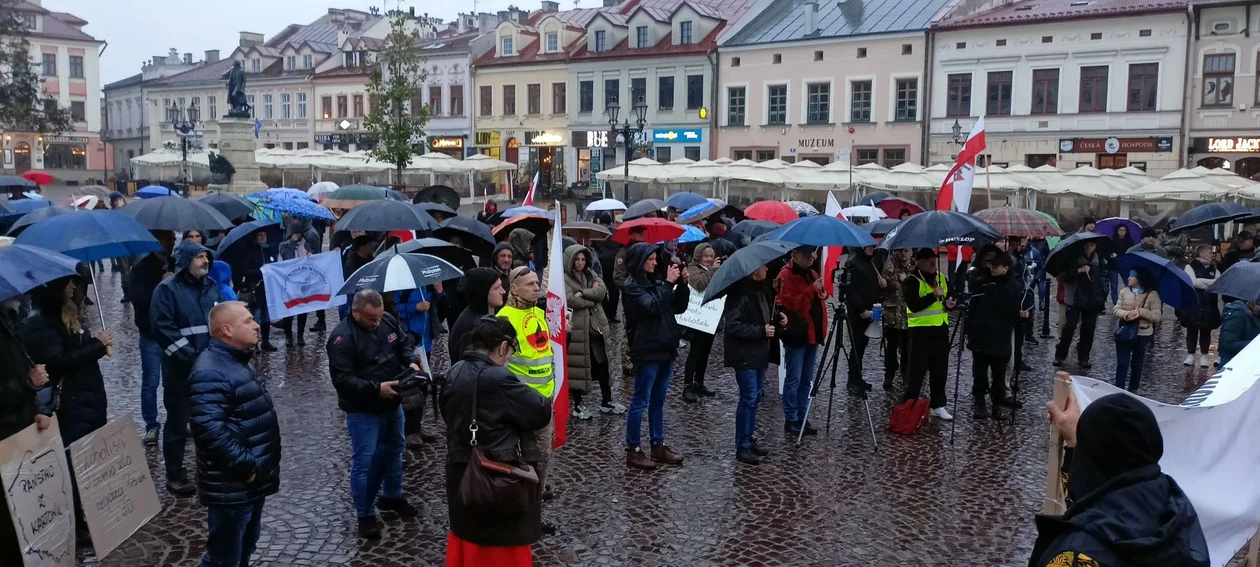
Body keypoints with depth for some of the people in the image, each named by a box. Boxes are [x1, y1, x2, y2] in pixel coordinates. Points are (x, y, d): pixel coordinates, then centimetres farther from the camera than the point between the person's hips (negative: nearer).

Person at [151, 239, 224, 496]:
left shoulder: (211, 286, 10)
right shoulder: (167, 289, -9)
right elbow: (163, 328, -16)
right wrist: (192, 357, -19)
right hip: (181, 369, -6)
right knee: (178, 422, 3)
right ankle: (174, 476, 14)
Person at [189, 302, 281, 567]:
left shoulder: (237, 362, 13)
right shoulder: (210, 372, -22)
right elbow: (211, 431, -32)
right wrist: (246, 467, -25)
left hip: (253, 481, 10)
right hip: (232, 486, -10)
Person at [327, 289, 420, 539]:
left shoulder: (388, 321, -5)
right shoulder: (342, 338, -24)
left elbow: (404, 342, 11)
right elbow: (342, 379, -27)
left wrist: (410, 361, -11)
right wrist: (376, 388, -32)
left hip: (392, 403, 7)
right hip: (363, 411, -7)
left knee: (393, 450, 23)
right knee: (364, 461, 0)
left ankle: (392, 496, 44)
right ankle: (365, 515, 15)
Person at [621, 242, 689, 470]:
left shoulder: (654, 282, 12)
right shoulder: (631, 285, -9)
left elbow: (679, 307, 12)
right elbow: (651, 306, -23)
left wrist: (682, 285, -2)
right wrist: (668, 283, -19)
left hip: (665, 349, 8)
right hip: (647, 351, -8)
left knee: (658, 401, 14)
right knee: (641, 401, -2)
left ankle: (658, 446, 22)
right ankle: (633, 450, 6)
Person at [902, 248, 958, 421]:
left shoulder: (942, 278, 11)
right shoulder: (911, 281, -10)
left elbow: (948, 298, 21)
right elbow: (913, 305, -21)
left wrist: (949, 303, -2)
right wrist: (934, 295, -27)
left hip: (941, 329, 6)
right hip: (921, 330, -6)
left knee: (940, 370, 11)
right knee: (917, 370, -2)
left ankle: (938, 405, 21)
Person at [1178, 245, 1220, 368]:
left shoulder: (1214, 269, 11)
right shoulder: (1191, 266, 1)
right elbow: (1193, 282, -13)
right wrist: (1212, 282, -11)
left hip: (1209, 306, 3)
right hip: (1193, 304, -3)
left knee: (1206, 330, 6)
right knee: (1192, 329, 4)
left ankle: (1204, 356, 14)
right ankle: (1190, 355, 12)